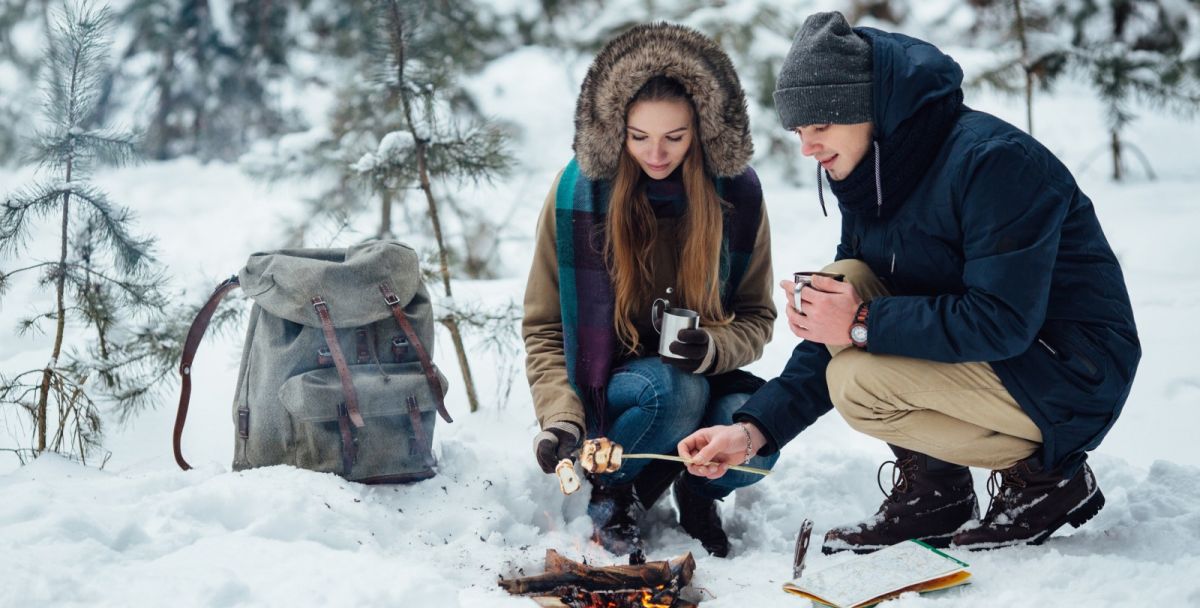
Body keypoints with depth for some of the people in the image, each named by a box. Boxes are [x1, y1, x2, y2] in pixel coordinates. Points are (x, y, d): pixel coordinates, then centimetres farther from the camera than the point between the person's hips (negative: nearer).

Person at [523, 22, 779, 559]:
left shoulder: (737, 192, -8)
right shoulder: (578, 191, -12)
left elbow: (757, 316, 1)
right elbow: (543, 328, -5)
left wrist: (714, 349, -22)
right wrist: (561, 417, -21)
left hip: (703, 374, 2)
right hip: (603, 383, -2)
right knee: (677, 391, -35)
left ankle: (699, 492, 5)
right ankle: (612, 493, -4)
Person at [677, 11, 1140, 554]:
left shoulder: (992, 159, -22)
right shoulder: (869, 181, 4)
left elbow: (1003, 321, -29)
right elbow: (841, 327, 3)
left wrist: (864, 324, -26)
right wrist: (756, 428, -8)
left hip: (1073, 376, -8)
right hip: (983, 354, 8)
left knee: (858, 385, -23)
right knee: (844, 282, -8)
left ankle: (1044, 476, -3)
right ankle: (931, 490, 0)